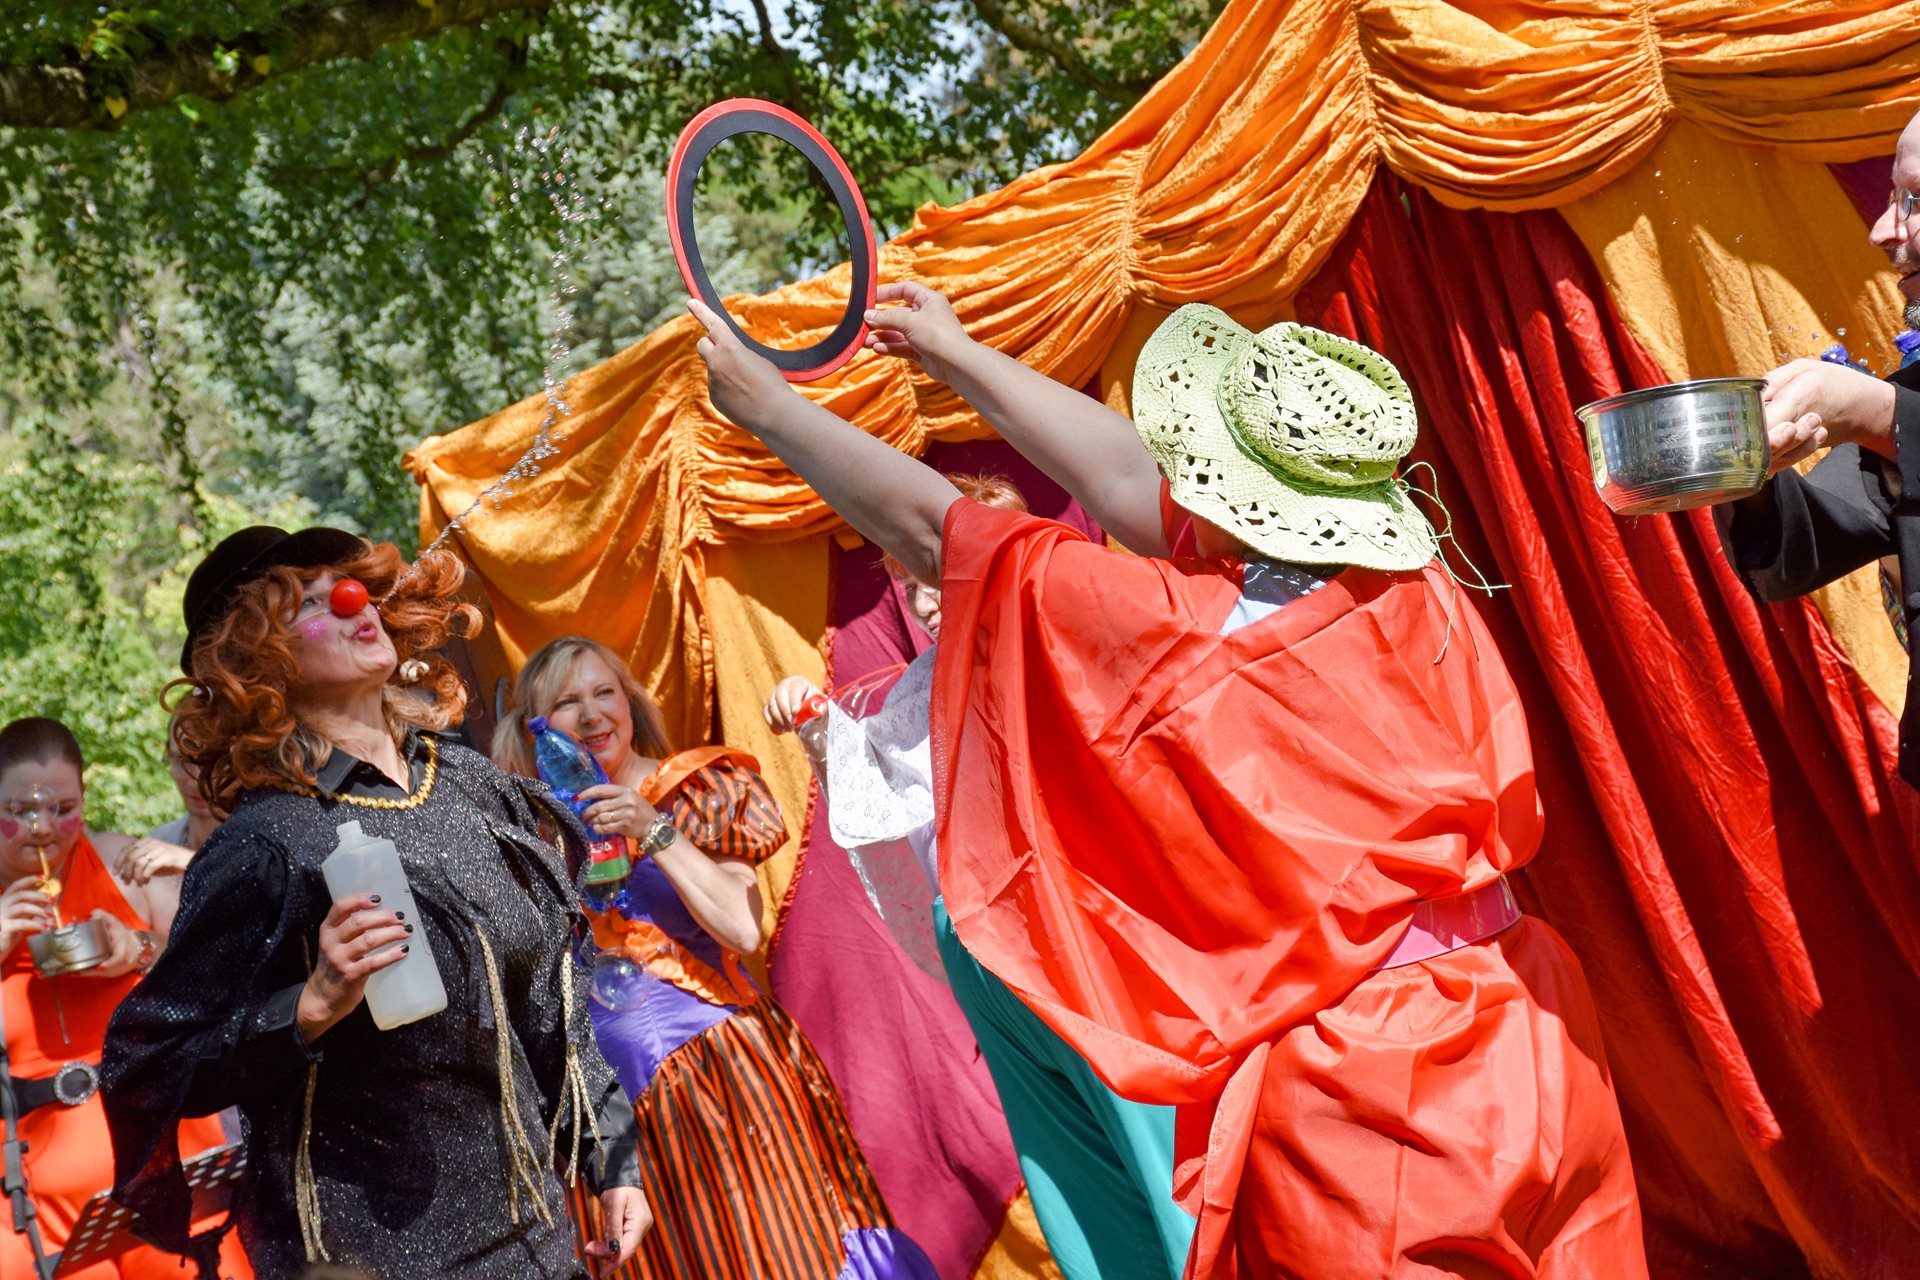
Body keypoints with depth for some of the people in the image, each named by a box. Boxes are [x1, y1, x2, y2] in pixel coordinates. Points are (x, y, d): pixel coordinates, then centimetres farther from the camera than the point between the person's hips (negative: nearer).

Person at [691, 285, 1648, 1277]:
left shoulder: (1184, 645, -19)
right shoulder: (1418, 601, -3)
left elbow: (927, 531, -6)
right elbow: (1123, 483, 9)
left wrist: (765, 404, 10)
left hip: (1348, 1108, -6)